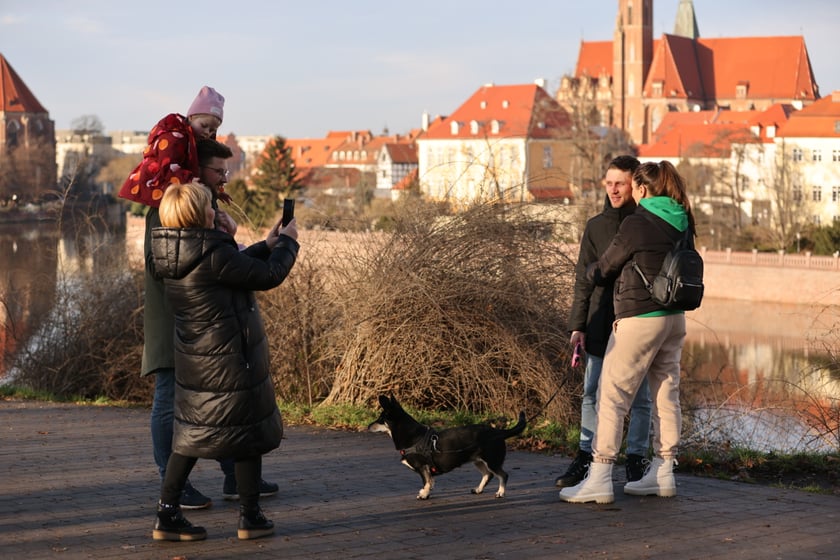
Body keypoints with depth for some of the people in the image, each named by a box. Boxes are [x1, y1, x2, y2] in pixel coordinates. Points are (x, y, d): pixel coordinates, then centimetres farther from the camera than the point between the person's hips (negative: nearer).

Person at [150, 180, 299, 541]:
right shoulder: (213, 255, -23)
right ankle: (250, 517, 17)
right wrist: (287, 242, 3)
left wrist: (267, 245, 18)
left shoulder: (174, 256, 3)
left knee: (189, 435, 14)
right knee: (248, 434, 7)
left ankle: (167, 514, 13)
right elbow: (268, 277, -13)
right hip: (230, 362, -8)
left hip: (193, 362, 8)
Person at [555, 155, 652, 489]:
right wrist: (578, 325, 3)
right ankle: (586, 457, 17)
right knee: (592, 395, 7)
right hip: (601, 327, 3)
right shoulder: (596, 226, 9)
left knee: (640, 398, 6)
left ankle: (636, 461, 16)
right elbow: (584, 280, 10)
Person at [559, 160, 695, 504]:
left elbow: (604, 270, -3)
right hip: (674, 318, 8)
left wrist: (588, 272, 19)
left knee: (612, 396, -4)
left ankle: (599, 479, -6)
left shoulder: (637, 224, -13)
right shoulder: (681, 224, 7)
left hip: (640, 318, -8)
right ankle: (663, 473, 20)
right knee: (666, 395, 13)